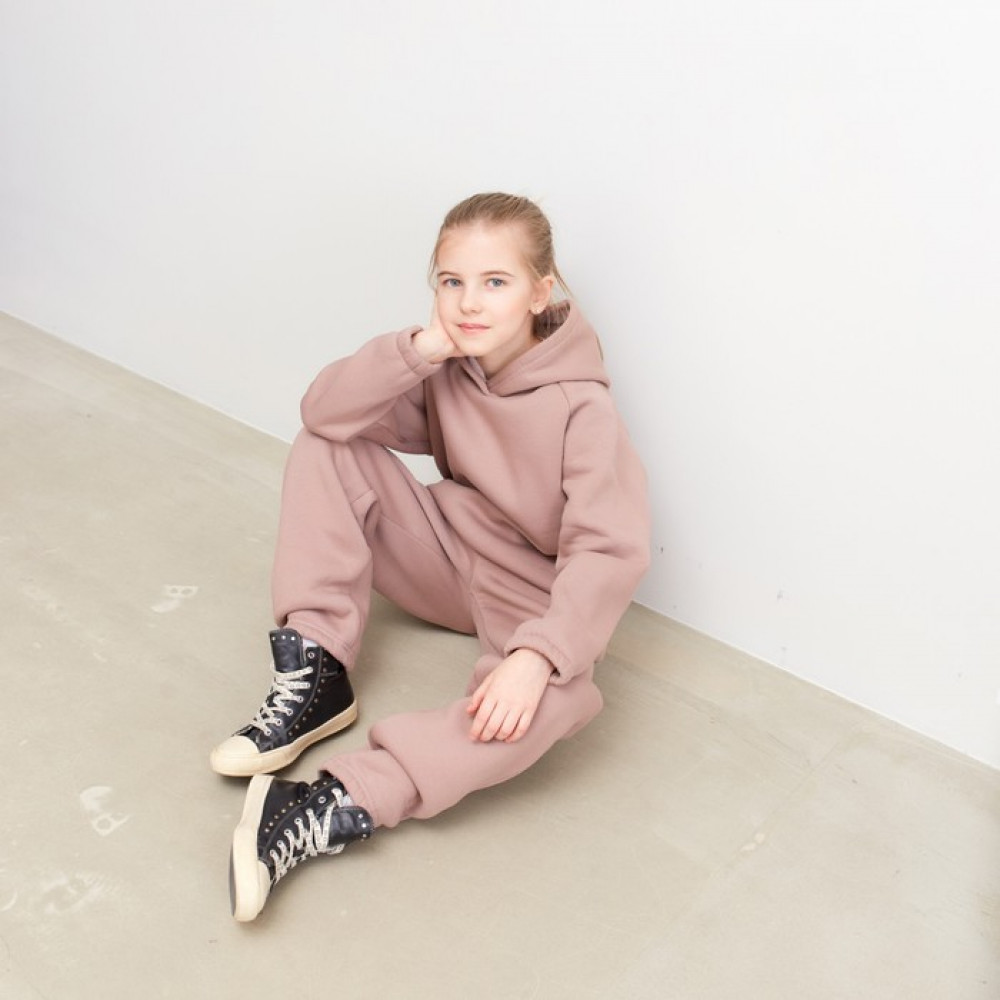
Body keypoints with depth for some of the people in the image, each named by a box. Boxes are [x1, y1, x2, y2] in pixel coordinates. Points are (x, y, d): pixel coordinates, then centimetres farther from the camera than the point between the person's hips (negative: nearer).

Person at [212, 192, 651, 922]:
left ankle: (335, 809, -38)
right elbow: (324, 412, -14)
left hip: (531, 596, -5)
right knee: (325, 451, -10)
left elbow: (609, 551, -31)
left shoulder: (582, 408, -22)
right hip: (451, 555, 5)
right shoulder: (445, 368, -6)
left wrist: (536, 655, -44)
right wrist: (418, 348, -27)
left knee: (556, 696, -38)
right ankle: (315, 679, -14)